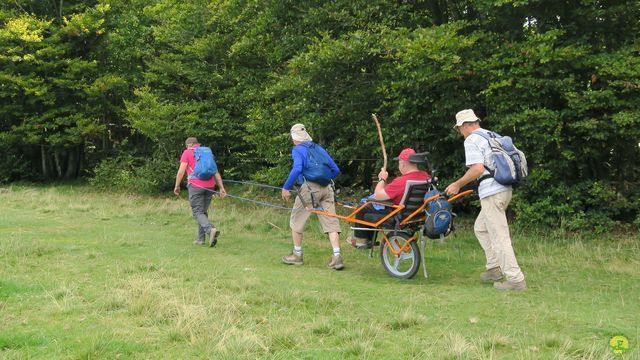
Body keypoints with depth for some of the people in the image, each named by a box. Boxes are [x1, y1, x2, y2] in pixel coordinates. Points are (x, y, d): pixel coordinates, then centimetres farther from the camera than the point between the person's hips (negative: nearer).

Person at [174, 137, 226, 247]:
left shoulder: (187, 152, 5)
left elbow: (181, 171, -6)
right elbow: (216, 172, 14)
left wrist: (177, 186, 3)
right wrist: (221, 188, 11)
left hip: (196, 185, -5)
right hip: (209, 186, 5)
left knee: (197, 212, -4)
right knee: (203, 212, 14)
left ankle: (211, 229, -28)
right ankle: (200, 239, 13)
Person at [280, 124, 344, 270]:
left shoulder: (297, 149, 2)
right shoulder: (319, 148, 20)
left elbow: (297, 169, -17)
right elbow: (335, 170, 19)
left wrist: (286, 188, -11)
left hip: (309, 188, -5)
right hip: (326, 189, 5)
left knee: (296, 220, 12)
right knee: (331, 222, 2)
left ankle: (297, 255, 21)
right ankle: (337, 257, -7)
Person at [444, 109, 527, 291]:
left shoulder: (472, 140, -8)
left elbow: (477, 168, -20)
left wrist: (457, 184, -9)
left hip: (491, 192, -10)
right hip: (504, 189, 10)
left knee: (499, 237, -6)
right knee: (481, 228, 22)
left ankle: (516, 280, -5)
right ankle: (495, 268, 22)